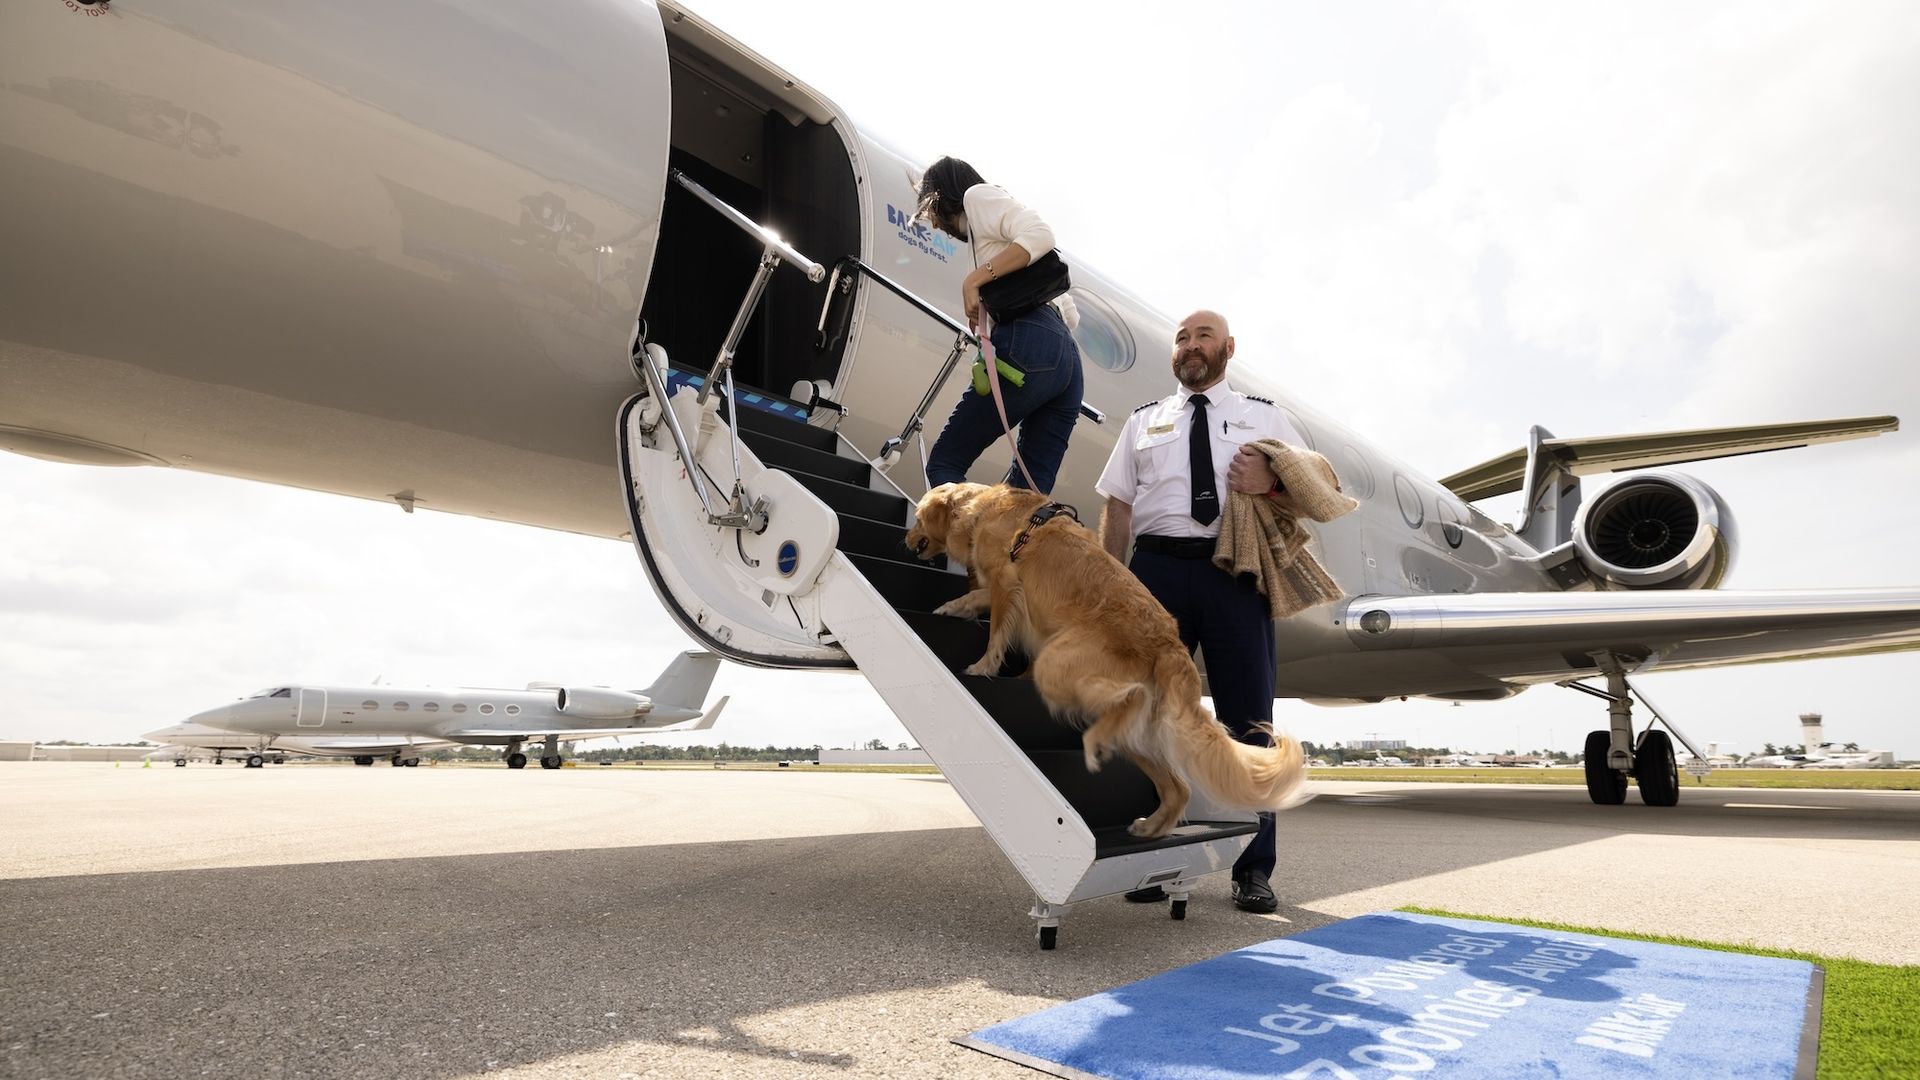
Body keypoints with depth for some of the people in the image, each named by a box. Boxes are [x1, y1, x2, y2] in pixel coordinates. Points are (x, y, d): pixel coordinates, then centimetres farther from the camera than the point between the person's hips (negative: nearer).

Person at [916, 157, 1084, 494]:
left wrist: (975, 277, -10)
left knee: (944, 464, -3)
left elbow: (1040, 236, -10)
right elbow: (1070, 314, 28)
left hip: (1027, 346, -9)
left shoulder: (978, 194, 12)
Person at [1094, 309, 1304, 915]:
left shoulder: (1264, 417, 16)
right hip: (1158, 568, 1)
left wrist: (1271, 484, -12)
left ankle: (1254, 870, 11)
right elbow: (1117, 508, 11)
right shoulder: (1144, 421, 18)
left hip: (1236, 571, -1)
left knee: (1248, 715, 1)